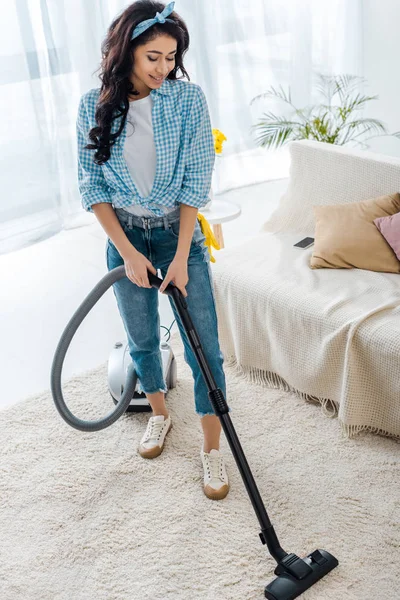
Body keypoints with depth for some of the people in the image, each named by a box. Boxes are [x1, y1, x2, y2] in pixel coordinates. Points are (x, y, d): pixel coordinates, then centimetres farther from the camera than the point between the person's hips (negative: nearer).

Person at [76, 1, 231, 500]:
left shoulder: (188, 98, -13)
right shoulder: (94, 106, -9)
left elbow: (196, 182, -13)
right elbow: (91, 186, -5)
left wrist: (180, 258, -16)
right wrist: (127, 252, -12)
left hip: (179, 232, -1)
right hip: (125, 235, 2)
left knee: (204, 346, -1)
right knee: (141, 338, 15)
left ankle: (212, 448, 15)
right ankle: (159, 413, 42)